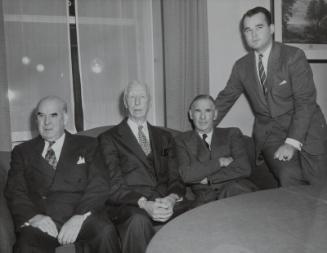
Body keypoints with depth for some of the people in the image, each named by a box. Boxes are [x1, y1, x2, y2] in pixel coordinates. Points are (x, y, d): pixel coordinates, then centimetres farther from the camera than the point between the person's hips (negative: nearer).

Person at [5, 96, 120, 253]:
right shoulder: (22, 152, 18)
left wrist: (79, 217, -17)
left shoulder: (87, 145, 12)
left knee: (105, 231, -30)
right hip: (40, 222, 0)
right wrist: (34, 216, -14)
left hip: (80, 218, 0)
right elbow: (15, 192, 7)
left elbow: (98, 187, 1)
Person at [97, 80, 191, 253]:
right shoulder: (109, 138, 10)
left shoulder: (165, 137, 22)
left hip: (167, 203, 3)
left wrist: (172, 199, -12)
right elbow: (115, 187, -1)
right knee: (138, 220, -38)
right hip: (131, 206, -3)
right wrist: (144, 204, -19)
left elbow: (175, 179, 12)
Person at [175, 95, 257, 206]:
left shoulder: (232, 134, 14)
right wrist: (220, 162, -5)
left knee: (232, 188, -34)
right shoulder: (182, 140, 12)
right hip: (206, 195, -2)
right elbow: (186, 175, -4)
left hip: (237, 190, 3)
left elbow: (244, 168, 0)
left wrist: (208, 178, -5)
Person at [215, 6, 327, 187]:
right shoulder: (241, 66, 5)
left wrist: (292, 142, -22)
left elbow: (305, 101, -13)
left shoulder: (294, 56, -7)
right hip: (269, 134, 2)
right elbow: (225, 99, 14)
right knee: (289, 178, -21)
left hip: (305, 130, -1)